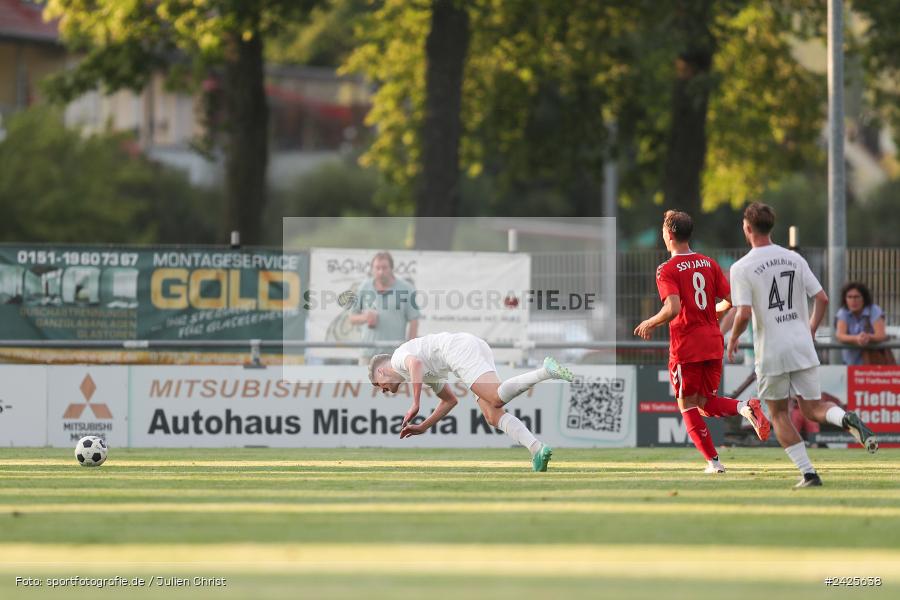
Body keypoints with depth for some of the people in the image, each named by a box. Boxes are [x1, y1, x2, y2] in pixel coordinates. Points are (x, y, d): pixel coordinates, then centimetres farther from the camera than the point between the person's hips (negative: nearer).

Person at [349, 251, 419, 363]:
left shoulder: (406, 289, -2)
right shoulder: (364, 288, 10)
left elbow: (414, 322, -1)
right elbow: (352, 318, 15)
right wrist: (364, 318, -9)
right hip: (368, 354, 4)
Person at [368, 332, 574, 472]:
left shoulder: (398, 357, 12)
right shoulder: (426, 373, 39)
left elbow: (416, 363, -13)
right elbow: (449, 400, 46)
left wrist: (415, 405, -13)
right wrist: (423, 427, 43)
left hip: (461, 348, -8)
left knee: (498, 399, -26)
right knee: (493, 417, -6)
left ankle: (547, 370, -37)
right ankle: (537, 449, -25)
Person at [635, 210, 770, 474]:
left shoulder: (667, 270, -10)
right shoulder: (709, 264, 8)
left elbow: (672, 309, -23)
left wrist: (649, 323, -6)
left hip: (686, 346, -6)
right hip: (713, 342, 6)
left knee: (688, 405, 7)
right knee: (706, 403, 15)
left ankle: (713, 461, 1)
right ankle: (745, 407, -14)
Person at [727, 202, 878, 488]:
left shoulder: (741, 268, -8)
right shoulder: (794, 259, 6)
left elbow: (743, 315, -15)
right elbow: (822, 299, 5)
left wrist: (732, 339, 4)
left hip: (771, 352, -4)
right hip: (803, 347, 4)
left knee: (778, 413, 12)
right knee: (812, 408, 12)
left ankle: (808, 472, 3)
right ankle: (847, 419, -21)